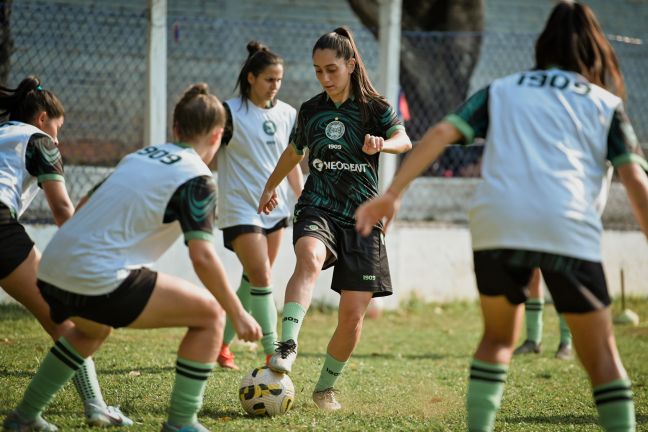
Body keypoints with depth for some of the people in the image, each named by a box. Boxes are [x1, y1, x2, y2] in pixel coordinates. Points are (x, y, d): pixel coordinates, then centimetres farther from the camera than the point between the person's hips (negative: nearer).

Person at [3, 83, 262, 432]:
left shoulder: (141, 155, 19)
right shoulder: (196, 178, -4)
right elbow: (202, 256, -13)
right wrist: (239, 315, -6)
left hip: (52, 270, 8)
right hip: (100, 280, -8)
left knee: (94, 329, 39)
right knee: (209, 314, 3)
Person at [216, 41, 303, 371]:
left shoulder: (286, 114, 7)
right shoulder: (230, 113, -10)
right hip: (241, 209, -6)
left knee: (253, 281, 10)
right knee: (261, 279, -13)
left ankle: (221, 343, 24)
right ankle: (273, 354, -8)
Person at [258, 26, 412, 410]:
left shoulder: (375, 108, -1)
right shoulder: (310, 111, 8)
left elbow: (404, 140, -21)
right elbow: (294, 153, 28)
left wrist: (383, 144, -44)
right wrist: (271, 188, 42)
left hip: (362, 218, -1)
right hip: (318, 208, 1)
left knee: (354, 313, -2)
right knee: (309, 258, -35)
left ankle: (326, 387, 18)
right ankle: (287, 347, -49)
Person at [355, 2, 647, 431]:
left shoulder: (503, 90, 25)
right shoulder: (607, 105, 20)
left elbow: (442, 132, 10)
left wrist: (393, 194, 8)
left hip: (496, 223, 2)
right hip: (568, 230, -2)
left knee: (499, 337, 22)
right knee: (600, 351, 9)